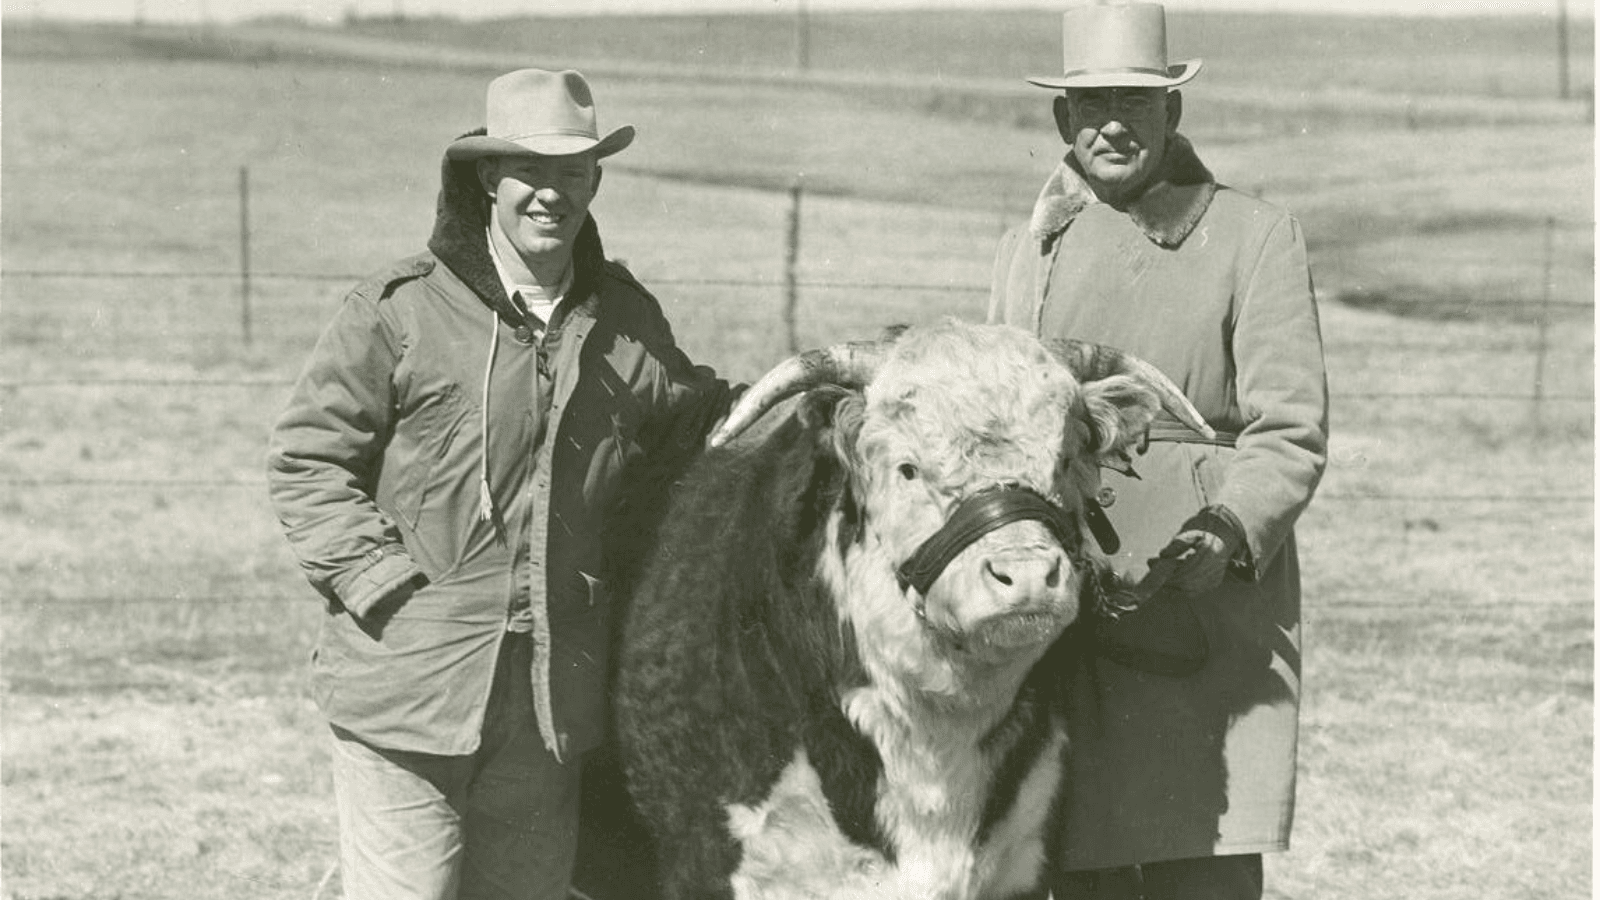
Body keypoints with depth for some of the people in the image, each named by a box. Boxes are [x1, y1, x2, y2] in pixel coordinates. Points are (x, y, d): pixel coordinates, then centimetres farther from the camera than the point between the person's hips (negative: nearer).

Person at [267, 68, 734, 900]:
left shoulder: (625, 319, 8)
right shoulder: (400, 309, -7)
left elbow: (689, 424, 25)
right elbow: (306, 458, -4)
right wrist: (379, 576, -12)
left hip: (550, 706, 5)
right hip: (406, 688, -5)